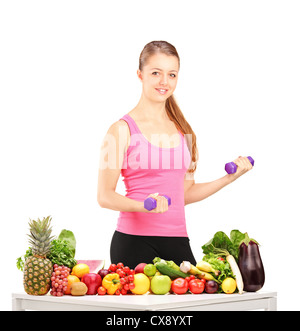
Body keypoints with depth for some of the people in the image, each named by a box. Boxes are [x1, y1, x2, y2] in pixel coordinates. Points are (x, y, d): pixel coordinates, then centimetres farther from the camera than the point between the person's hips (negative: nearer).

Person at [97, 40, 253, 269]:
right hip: (135, 241, -4)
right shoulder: (123, 129, -4)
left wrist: (230, 177, 11)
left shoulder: (182, 130, 13)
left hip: (177, 240, 5)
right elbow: (104, 196, -7)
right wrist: (144, 205, -23)